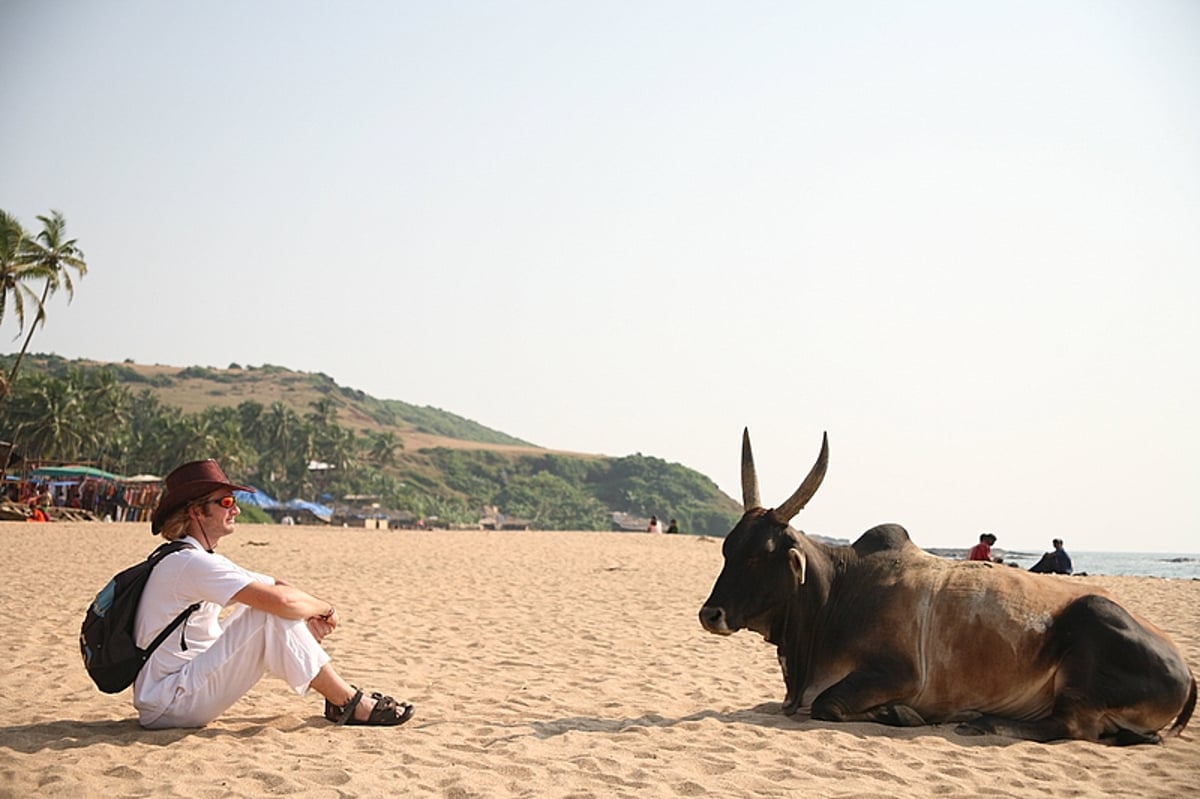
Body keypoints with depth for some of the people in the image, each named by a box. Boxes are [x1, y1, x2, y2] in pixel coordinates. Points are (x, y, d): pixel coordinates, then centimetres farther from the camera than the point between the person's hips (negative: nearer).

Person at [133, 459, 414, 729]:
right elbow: (281, 599, -28)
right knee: (274, 616, -19)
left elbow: (278, 586, 13)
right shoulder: (190, 562, -19)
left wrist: (313, 614, -7)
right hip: (167, 707, -10)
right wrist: (325, 608, -9)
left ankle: (342, 695, 3)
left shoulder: (205, 561, 14)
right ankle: (349, 704, -12)